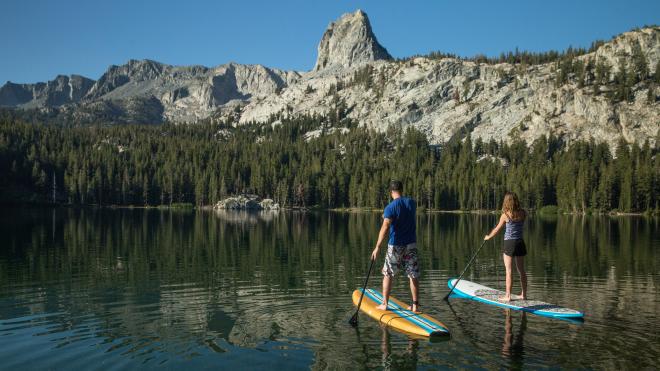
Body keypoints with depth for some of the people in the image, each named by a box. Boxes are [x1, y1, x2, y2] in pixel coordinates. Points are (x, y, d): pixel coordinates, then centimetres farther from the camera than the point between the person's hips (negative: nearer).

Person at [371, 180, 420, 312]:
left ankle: (384, 304, 15)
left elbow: (385, 227, -25)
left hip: (395, 245, -4)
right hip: (411, 244, 4)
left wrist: (377, 247, -27)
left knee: (388, 274, 11)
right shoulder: (412, 202, 1)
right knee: (414, 275, 9)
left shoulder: (390, 207, -15)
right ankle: (415, 305, 11)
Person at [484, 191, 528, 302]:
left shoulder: (505, 215, -12)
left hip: (509, 243, -5)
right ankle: (524, 294, 21)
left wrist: (488, 237, 15)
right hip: (520, 243, 5)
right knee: (521, 270, 14)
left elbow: (497, 230, -1)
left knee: (509, 271, -1)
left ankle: (508, 296, 1)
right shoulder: (523, 214, -2)